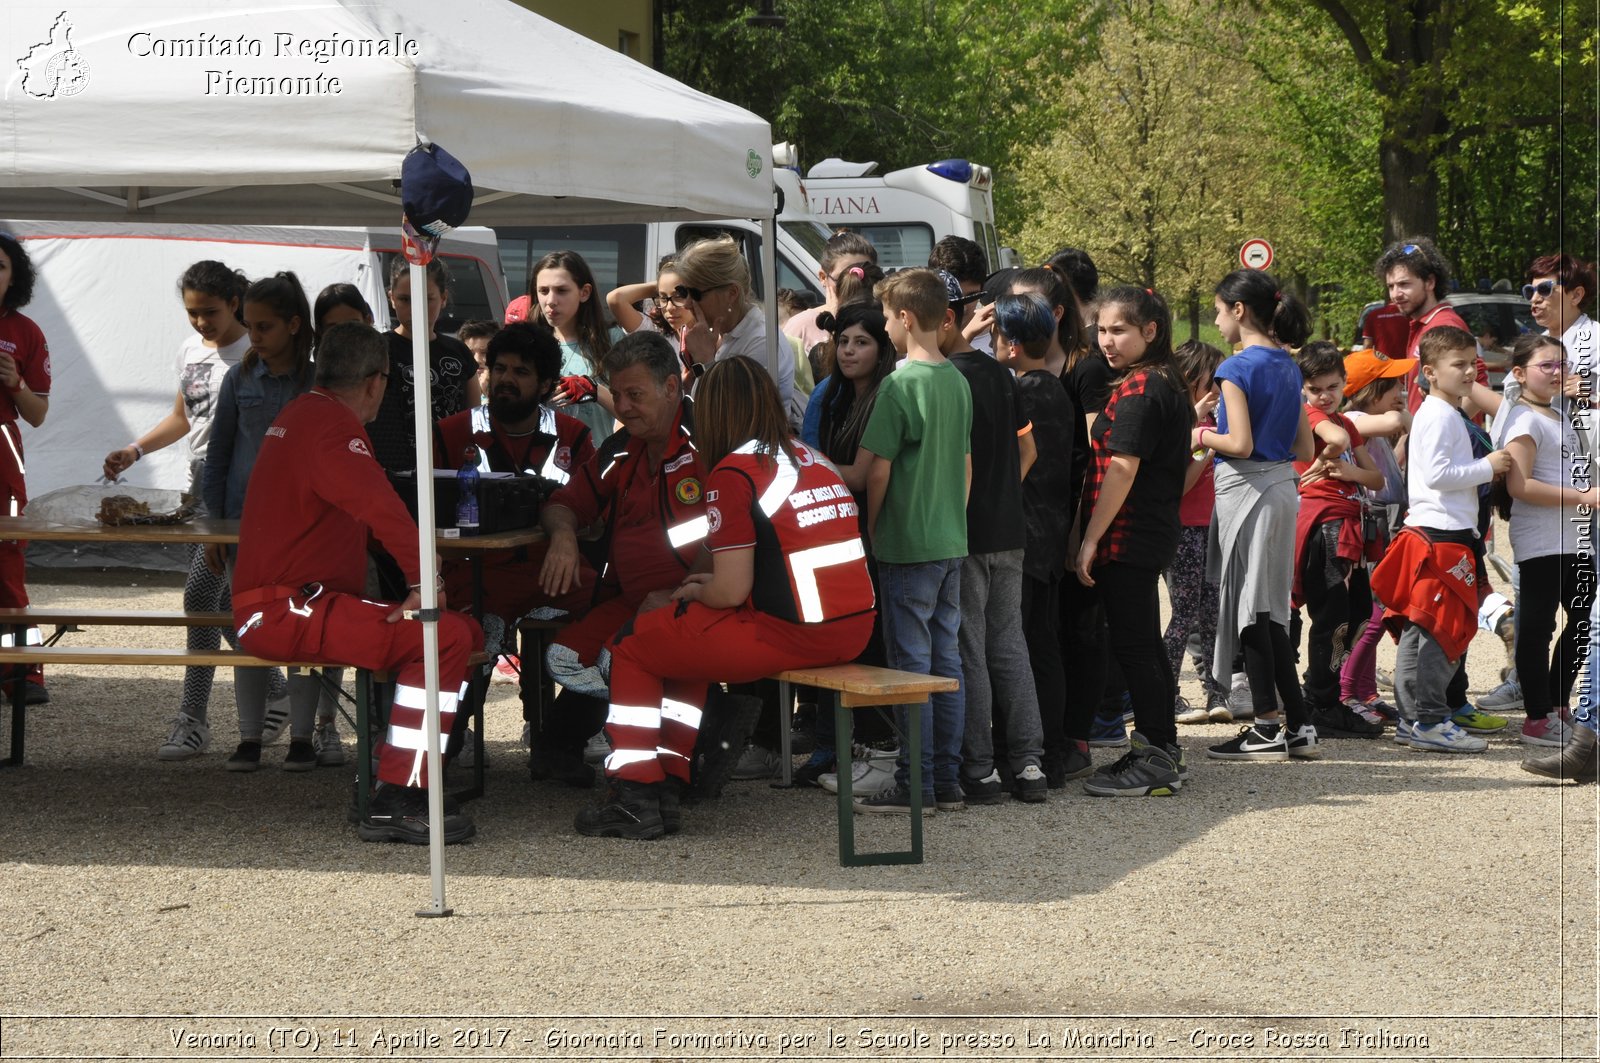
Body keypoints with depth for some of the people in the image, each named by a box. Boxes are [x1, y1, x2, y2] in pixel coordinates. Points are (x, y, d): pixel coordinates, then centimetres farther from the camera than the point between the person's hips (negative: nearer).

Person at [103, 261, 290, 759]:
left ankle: (193, 719, -13)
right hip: (201, 477, 8)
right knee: (221, 599, 11)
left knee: (201, 591, -16)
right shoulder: (190, 351, 14)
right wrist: (134, 450, 14)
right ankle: (274, 689, 29)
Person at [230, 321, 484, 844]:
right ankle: (396, 803, -24)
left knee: (464, 629, 9)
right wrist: (424, 579, -25)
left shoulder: (302, 412, 21)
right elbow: (380, 507, -28)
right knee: (445, 637, -24)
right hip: (286, 610, -11)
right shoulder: (332, 425, -13)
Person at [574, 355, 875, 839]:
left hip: (793, 635, -8)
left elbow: (731, 592, -13)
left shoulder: (733, 472, -10)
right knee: (684, 636, 29)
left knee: (631, 645, 11)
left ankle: (636, 798, 13)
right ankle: (669, 785, 29)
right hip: (853, 630, 8)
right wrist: (713, 583, 22)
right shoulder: (812, 460, 14)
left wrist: (694, 591, 8)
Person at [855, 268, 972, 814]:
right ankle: (948, 781, 14)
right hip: (952, 542, 7)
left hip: (908, 544, -7)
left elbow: (879, 467, -13)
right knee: (946, 658, 11)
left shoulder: (899, 385, -15)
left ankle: (915, 784, 1)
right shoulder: (958, 381, 8)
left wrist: (870, 529, -1)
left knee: (911, 663, -2)